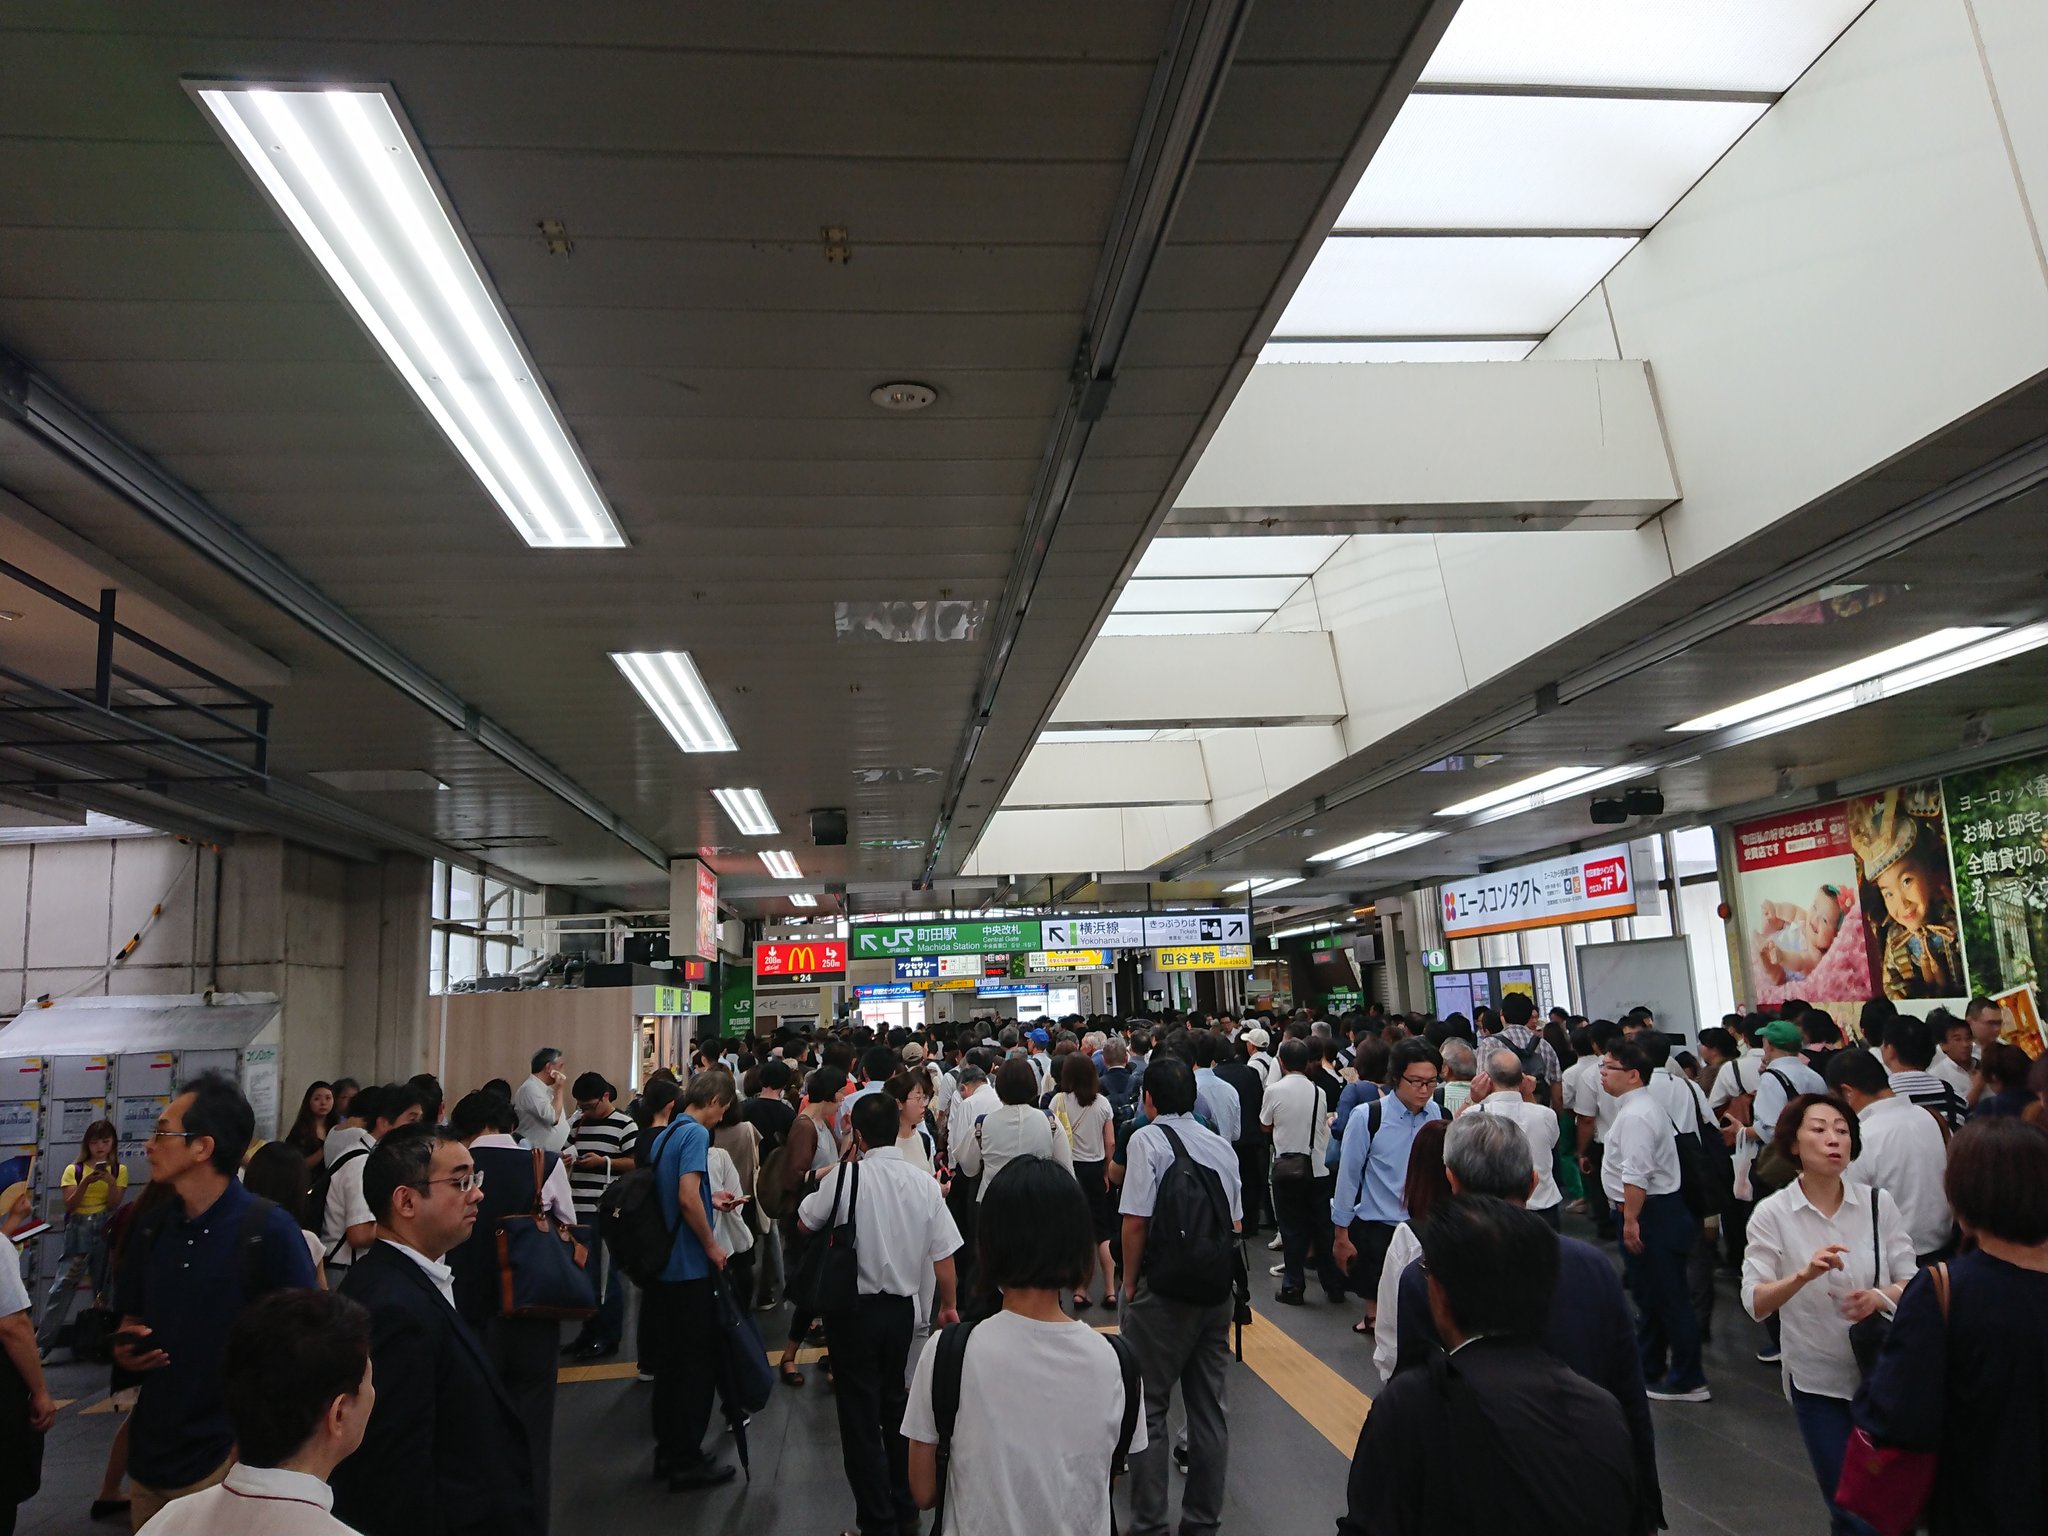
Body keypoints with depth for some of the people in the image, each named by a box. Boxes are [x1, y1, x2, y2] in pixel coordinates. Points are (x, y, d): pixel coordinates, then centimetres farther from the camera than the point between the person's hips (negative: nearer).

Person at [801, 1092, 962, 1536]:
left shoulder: (847, 1175, -18)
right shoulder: (923, 1183, -8)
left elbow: (806, 1223, -4)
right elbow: (944, 1254, -4)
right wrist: (948, 1305, 11)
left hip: (854, 1310, -4)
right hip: (902, 1307, 4)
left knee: (860, 1419, 9)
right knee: (894, 1404, 23)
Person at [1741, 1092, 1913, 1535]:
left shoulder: (1878, 1203, -7)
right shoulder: (1772, 1212, -11)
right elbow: (1754, 1303, -16)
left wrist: (1879, 1297, -24)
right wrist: (1804, 1274, -33)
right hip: (1816, 1377, -1)